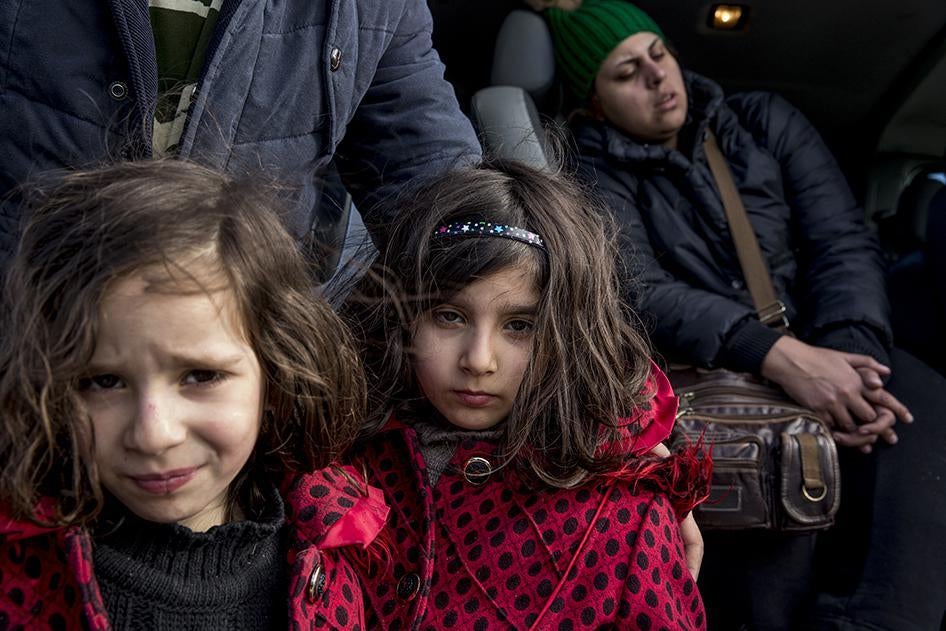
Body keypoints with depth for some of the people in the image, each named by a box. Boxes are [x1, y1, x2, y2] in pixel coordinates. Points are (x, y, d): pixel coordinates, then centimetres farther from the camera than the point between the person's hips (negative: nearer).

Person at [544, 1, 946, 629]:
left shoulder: (766, 120, 12)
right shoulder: (600, 175, 3)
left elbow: (844, 240, 2)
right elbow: (644, 292, -14)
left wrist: (846, 351, -20)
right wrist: (780, 356, -31)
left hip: (823, 348, 3)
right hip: (711, 370, -2)